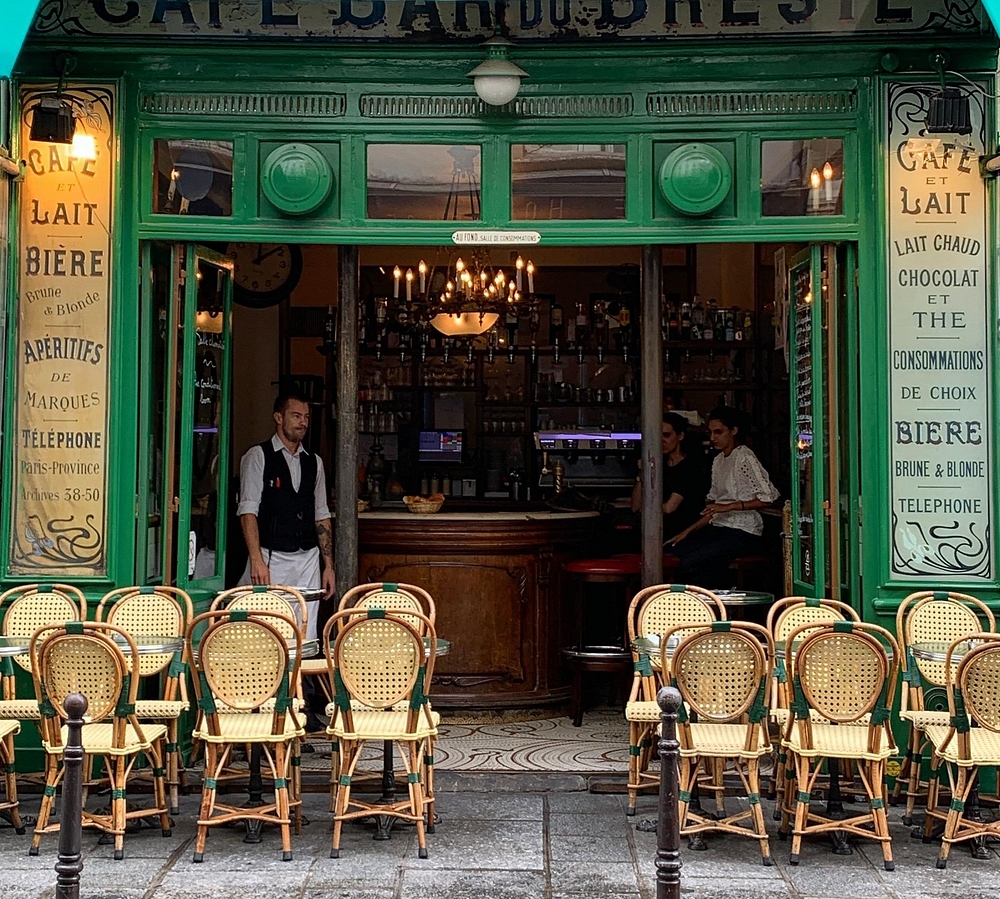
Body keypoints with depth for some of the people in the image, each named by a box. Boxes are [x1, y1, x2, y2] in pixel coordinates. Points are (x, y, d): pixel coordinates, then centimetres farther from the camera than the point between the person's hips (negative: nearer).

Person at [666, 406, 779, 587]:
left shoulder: (744, 458, -8)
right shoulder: (718, 460, 19)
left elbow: (769, 497, -17)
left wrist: (729, 506, -20)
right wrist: (688, 531, 12)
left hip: (743, 533, -9)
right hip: (719, 528, 9)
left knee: (690, 564, -25)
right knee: (674, 551, -11)